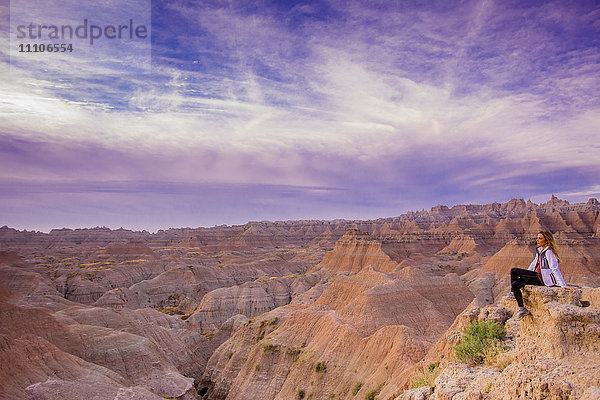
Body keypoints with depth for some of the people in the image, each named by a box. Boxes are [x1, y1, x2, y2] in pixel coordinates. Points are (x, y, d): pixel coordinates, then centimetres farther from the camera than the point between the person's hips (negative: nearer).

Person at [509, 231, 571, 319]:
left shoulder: (549, 252, -15)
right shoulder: (540, 250, 14)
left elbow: (555, 269, -21)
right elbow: (533, 264, 23)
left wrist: (563, 285, -24)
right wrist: (525, 276, 25)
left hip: (543, 279, -9)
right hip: (537, 277, 9)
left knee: (514, 271, -17)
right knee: (515, 285, -8)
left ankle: (512, 292, 1)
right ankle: (522, 309, 0)